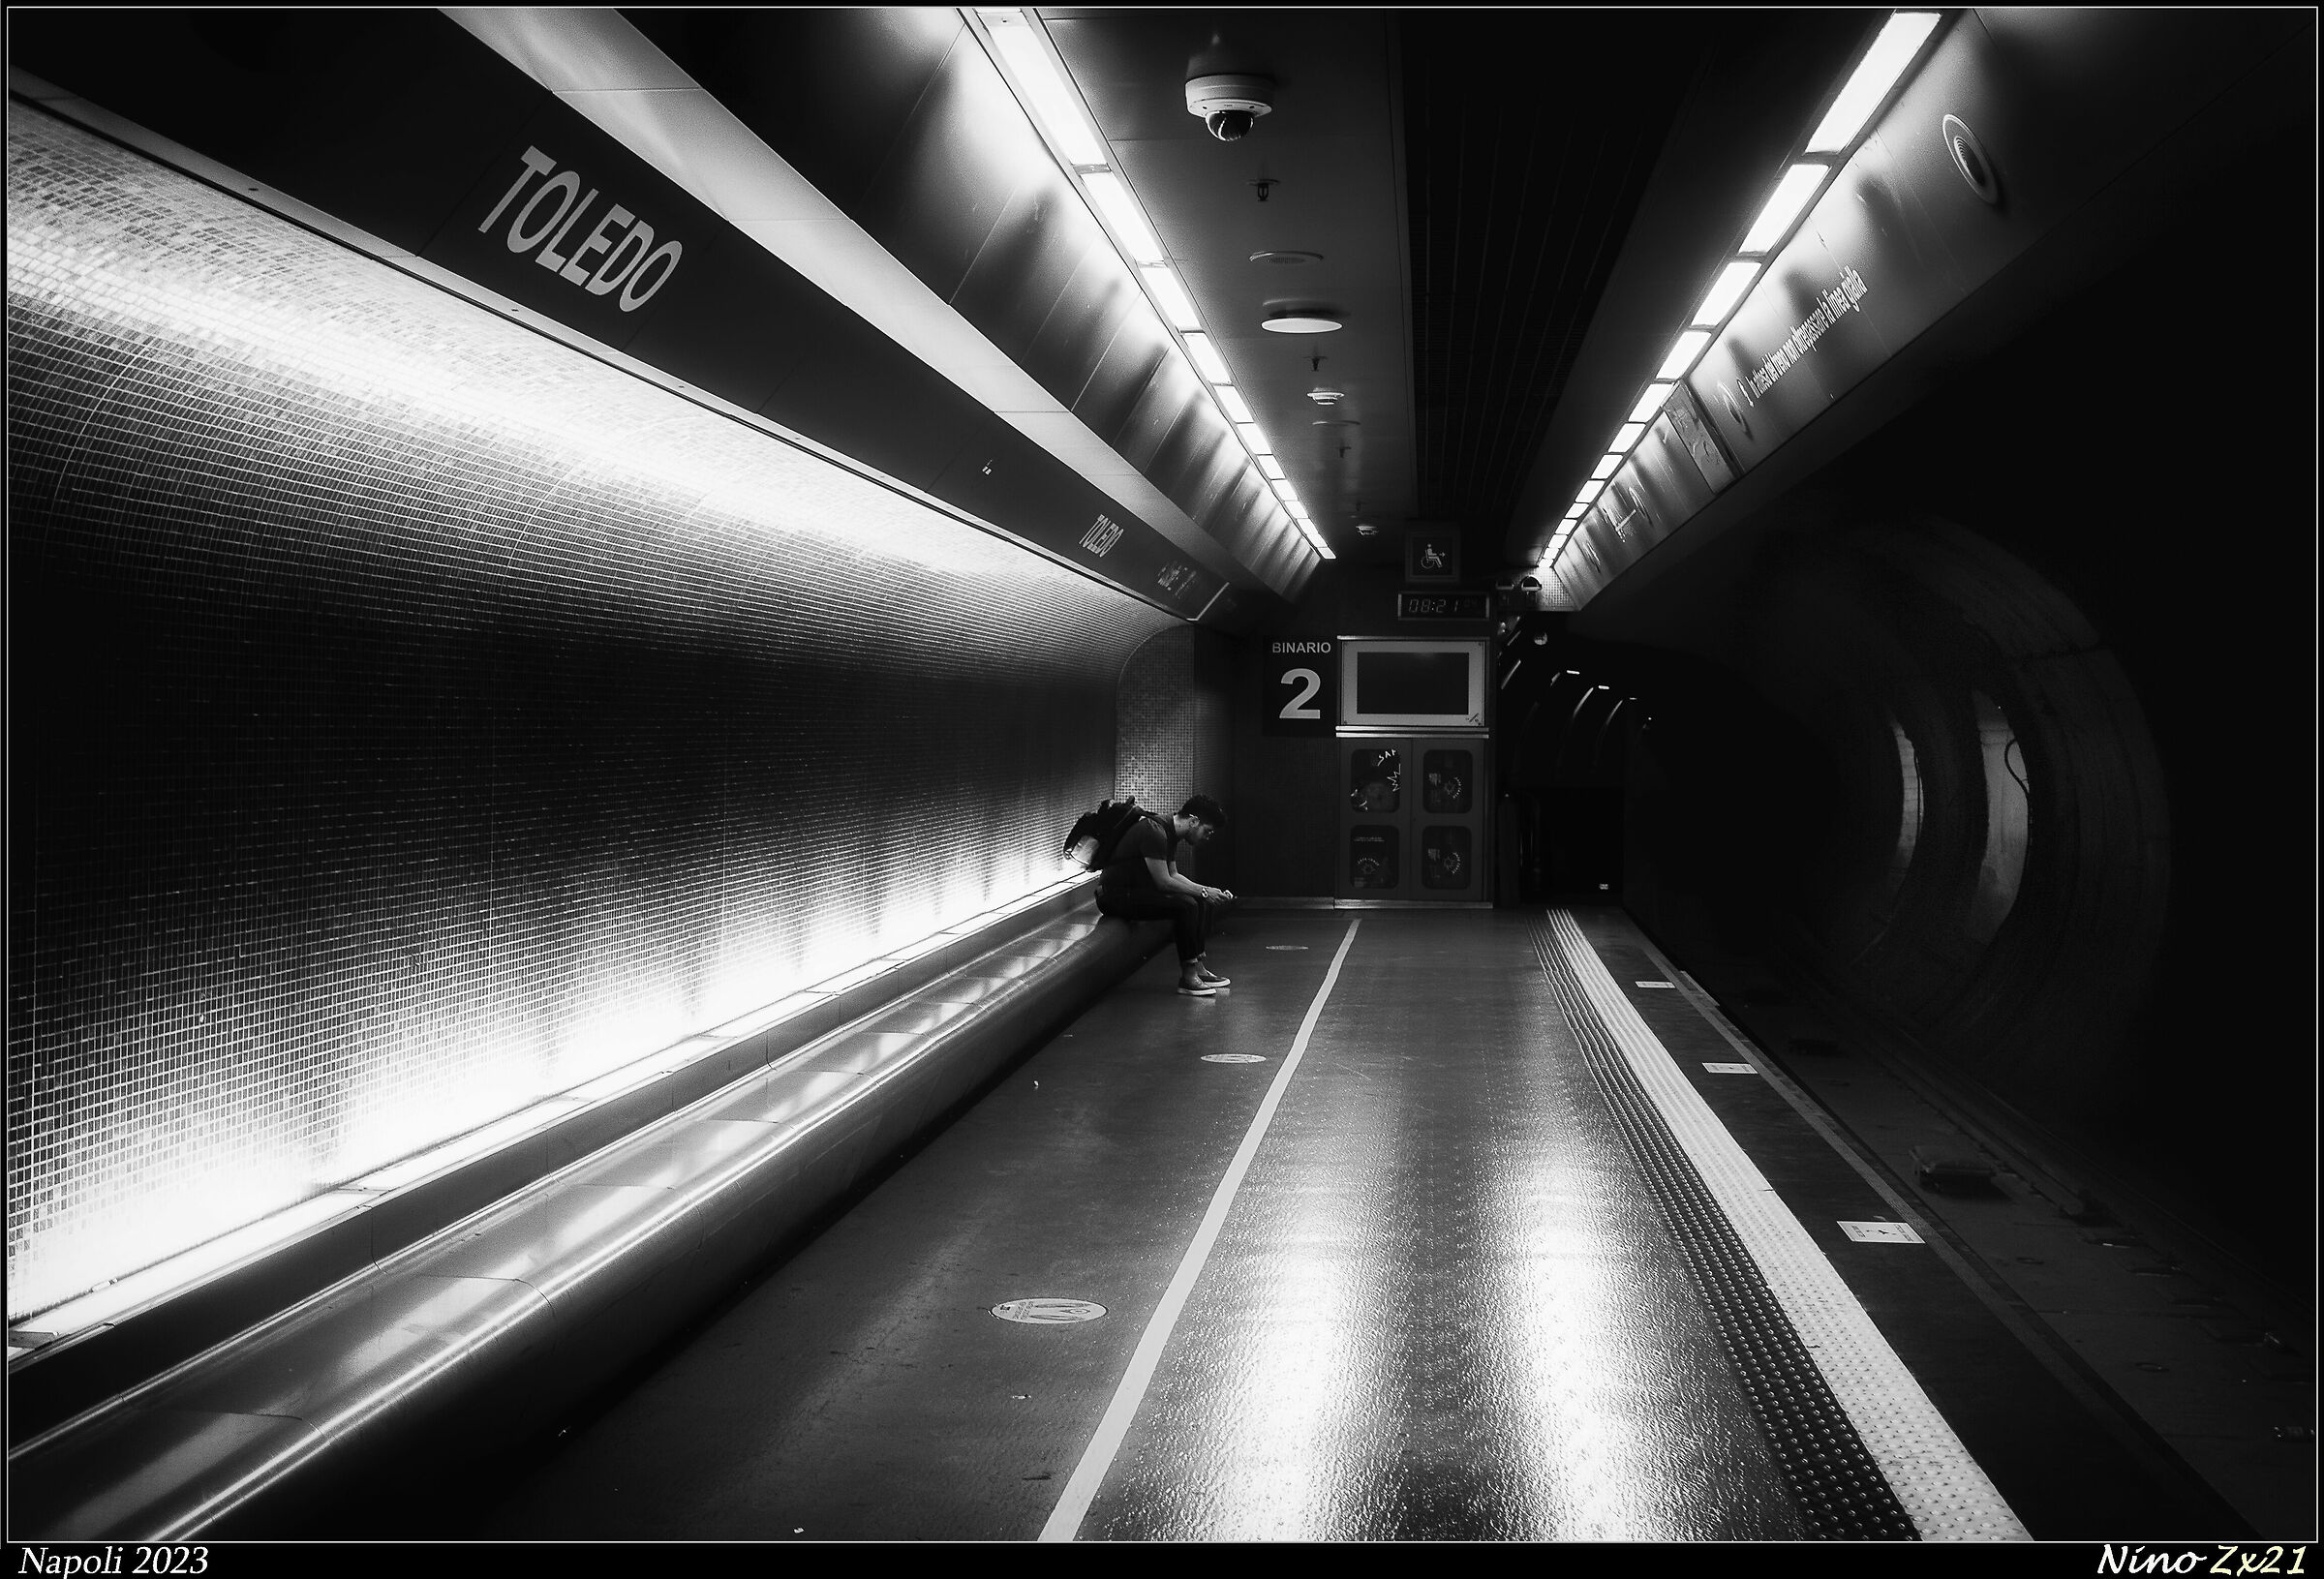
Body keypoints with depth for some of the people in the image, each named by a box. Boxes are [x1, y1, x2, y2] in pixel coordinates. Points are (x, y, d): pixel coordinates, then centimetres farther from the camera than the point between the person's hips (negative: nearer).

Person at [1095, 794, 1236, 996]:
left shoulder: (1170, 834, 10)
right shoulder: (1154, 832, -22)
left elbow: (1173, 875, 17)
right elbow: (1163, 882, -23)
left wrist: (1208, 891, 6)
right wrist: (1203, 892, -15)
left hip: (1137, 888, 11)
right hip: (1116, 894, -11)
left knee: (1202, 903, 8)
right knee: (1186, 904, -25)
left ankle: (1199, 967, 8)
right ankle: (1188, 977, -17)